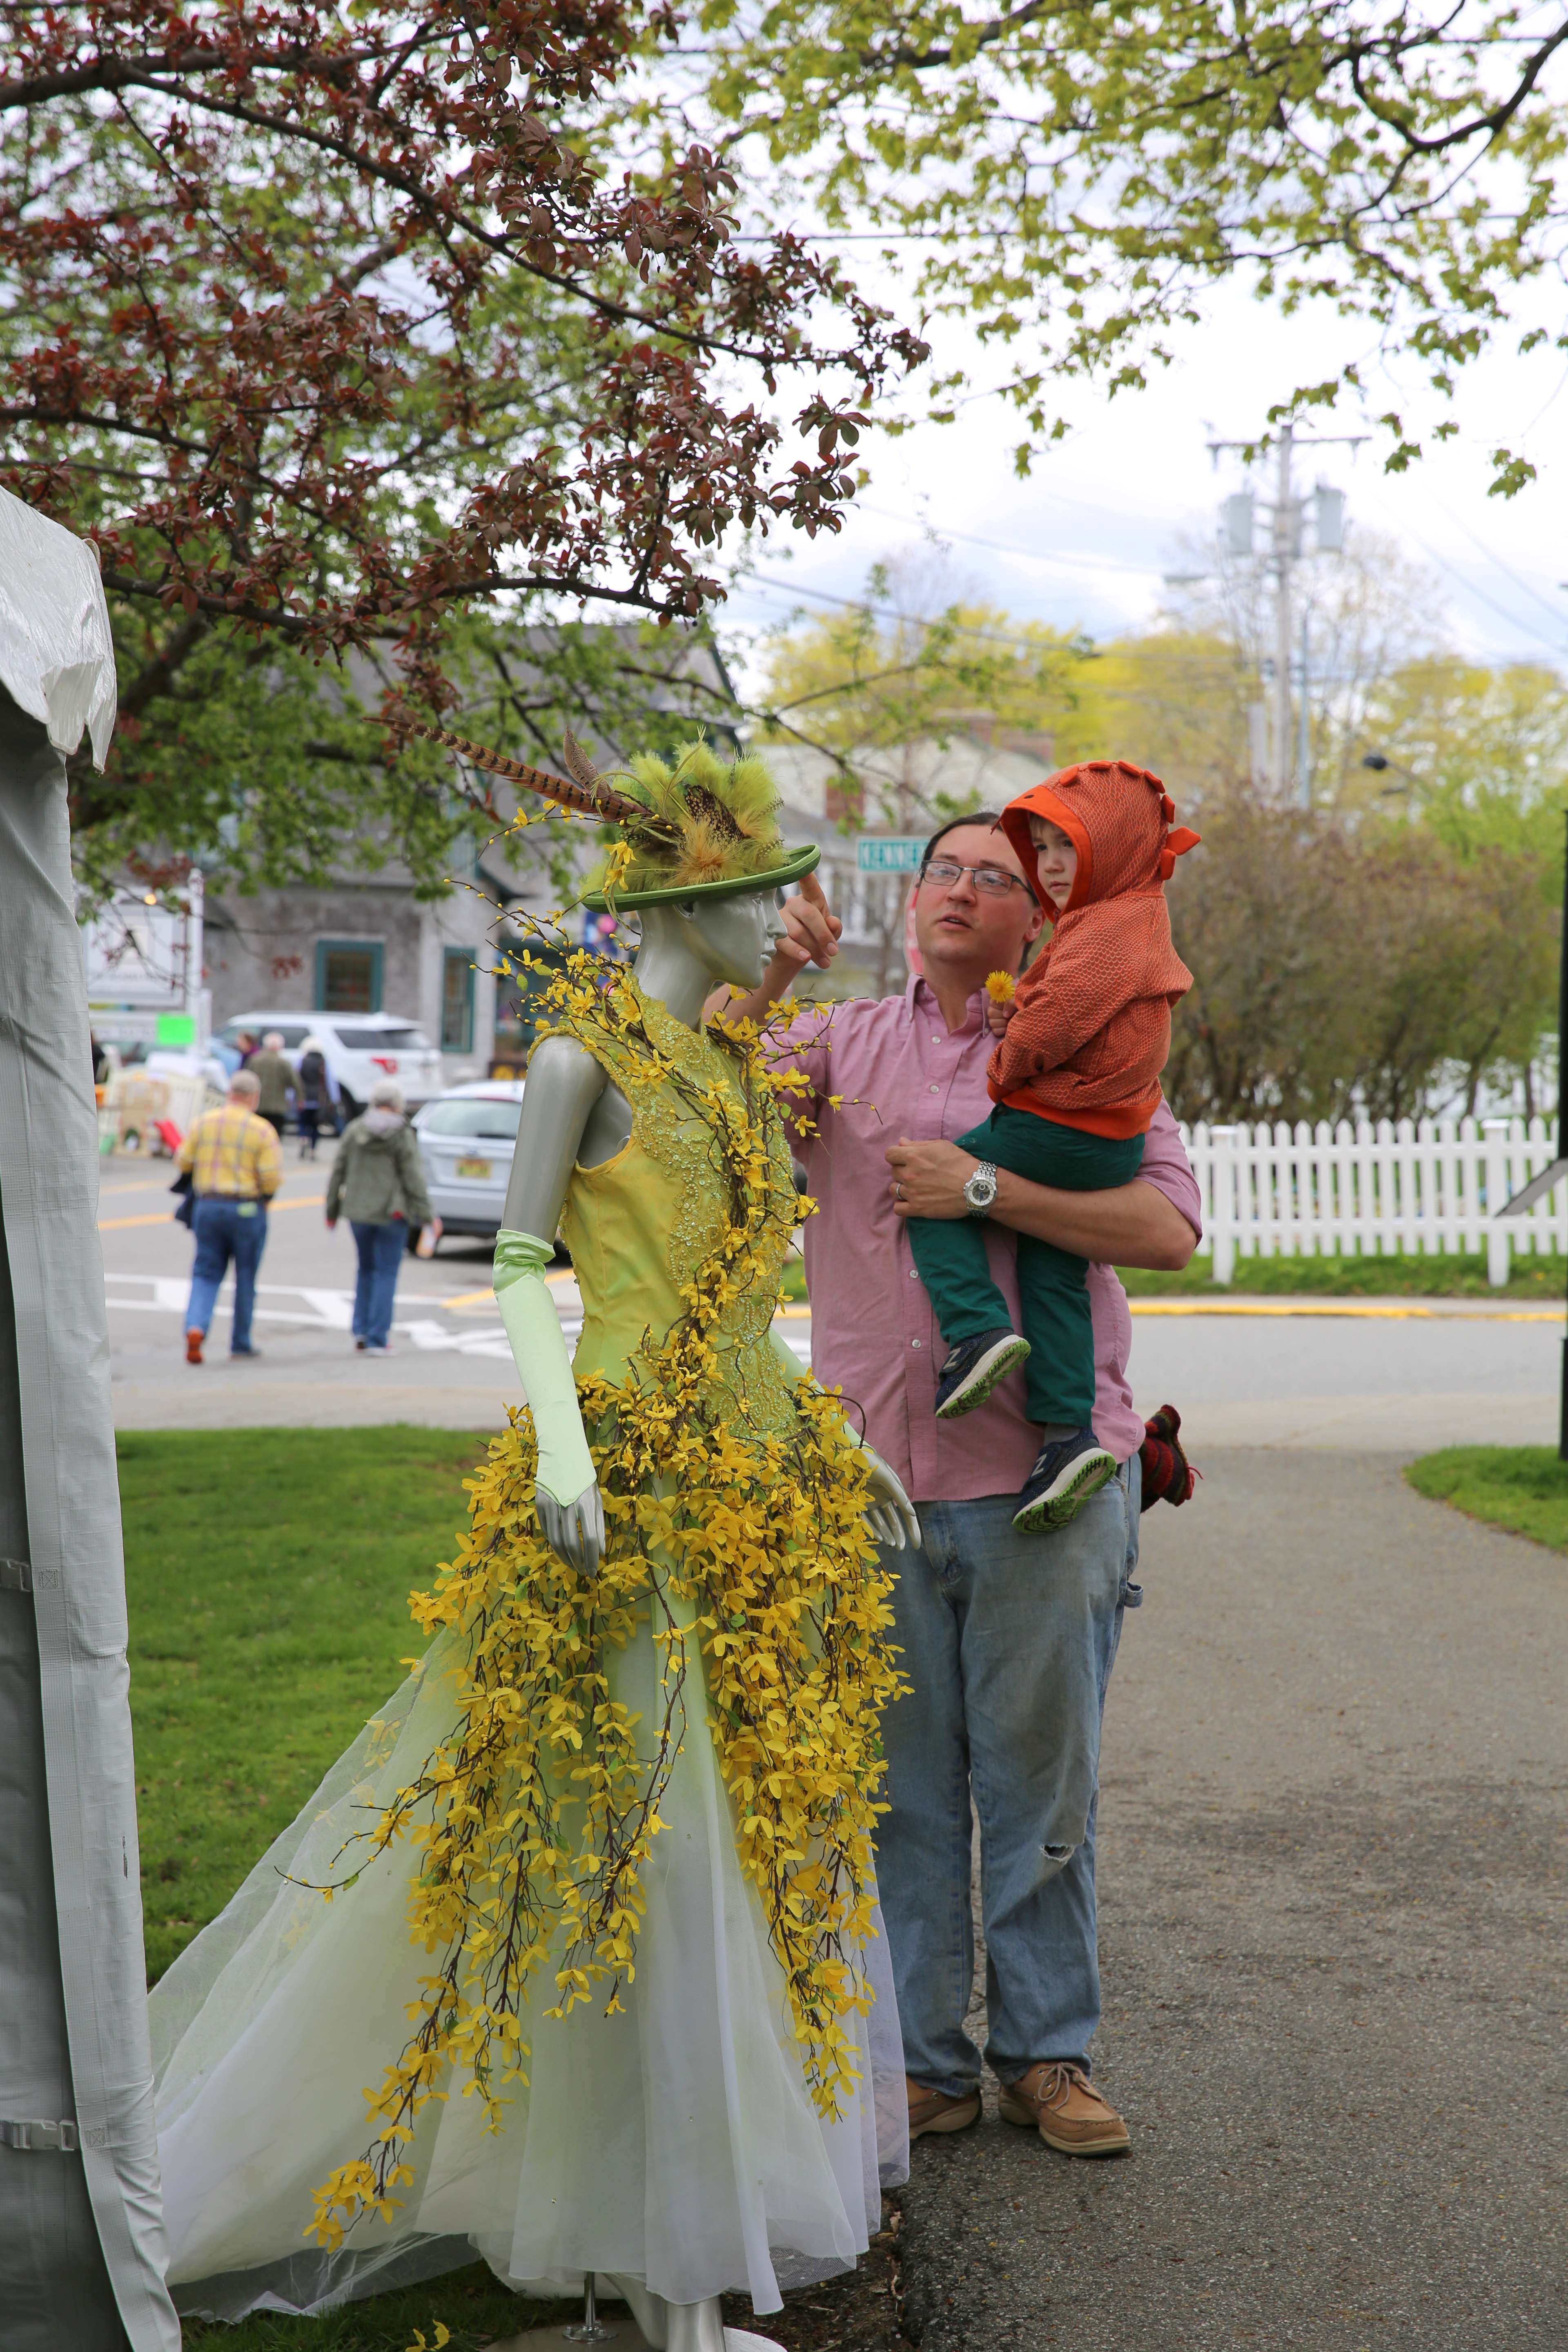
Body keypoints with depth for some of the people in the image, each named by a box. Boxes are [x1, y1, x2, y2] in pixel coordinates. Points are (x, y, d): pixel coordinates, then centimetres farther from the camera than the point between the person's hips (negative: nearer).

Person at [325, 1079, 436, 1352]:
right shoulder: (403, 1136, -9)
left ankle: (361, 1332, 13)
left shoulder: (354, 1130, 0)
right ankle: (377, 1339, 1)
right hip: (392, 1214, -3)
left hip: (358, 1212, 3)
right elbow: (414, 1180, -10)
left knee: (367, 1269, 20)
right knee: (387, 1273, 4)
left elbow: (338, 1173, 4)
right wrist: (428, 1215, -4)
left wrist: (332, 1211, 13)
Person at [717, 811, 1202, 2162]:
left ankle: (1049, 2051, 21)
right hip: (872, 1475, 2)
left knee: (1041, 1783, 6)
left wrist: (983, 1190, -13)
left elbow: (1170, 1226, -9)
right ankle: (922, 2060, 20)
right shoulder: (838, 1044, 11)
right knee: (896, 1787, 7)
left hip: (1045, 1478, -1)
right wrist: (765, 976, -16)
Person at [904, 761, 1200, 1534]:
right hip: (1112, 1147, 10)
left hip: (1051, 1128, -10)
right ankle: (1068, 1433, 3)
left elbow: (1060, 1017, -21)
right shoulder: (1133, 921, 19)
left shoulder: (1110, 928, -14)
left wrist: (1006, 1066, -4)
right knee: (1056, 1276, 9)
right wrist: (1015, 1001, 12)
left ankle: (978, 1328, -14)